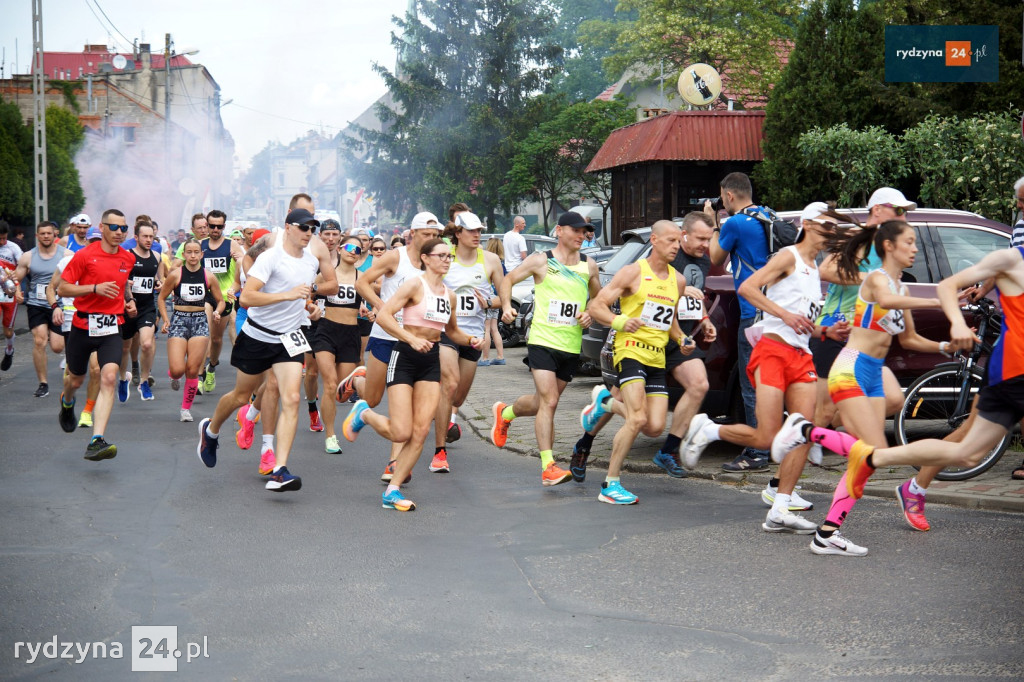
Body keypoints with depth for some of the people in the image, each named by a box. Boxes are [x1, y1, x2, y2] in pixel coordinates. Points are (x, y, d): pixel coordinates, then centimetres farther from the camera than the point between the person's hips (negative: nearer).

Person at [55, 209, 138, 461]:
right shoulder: (85, 255, -9)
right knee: (75, 380, 15)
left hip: (112, 328, 2)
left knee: (108, 378, -19)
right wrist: (95, 287, -21)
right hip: (83, 325, -2)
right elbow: (62, 289, -10)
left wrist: (130, 299, 9)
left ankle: (96, 441, -24)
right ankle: (67, 402, 55)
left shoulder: (128, 258, 6)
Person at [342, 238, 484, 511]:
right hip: (405, 357, -6)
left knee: (421, 431, -4)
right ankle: (363, 414, 21)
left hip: (431, 360, 6)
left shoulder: (449, 294, 12)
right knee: (401, 433, -10)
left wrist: (471, 340, 7)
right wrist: (412, 339, -27)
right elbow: (383, 316, -19)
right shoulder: (415, 285, -9)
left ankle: (392, 491, 3)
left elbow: (452, 331, 27)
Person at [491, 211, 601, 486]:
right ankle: (548, 467, -12)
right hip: (542, 340, -5)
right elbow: (508, 280, 7)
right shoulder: (541, 261, -2)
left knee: (544, 402, 14)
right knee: (548, 402, -15)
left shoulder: (589, 266, 9)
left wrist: (591, 314, 2)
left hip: (571, 347, 5)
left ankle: (504, 413, 44)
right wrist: (506, 306, -9)